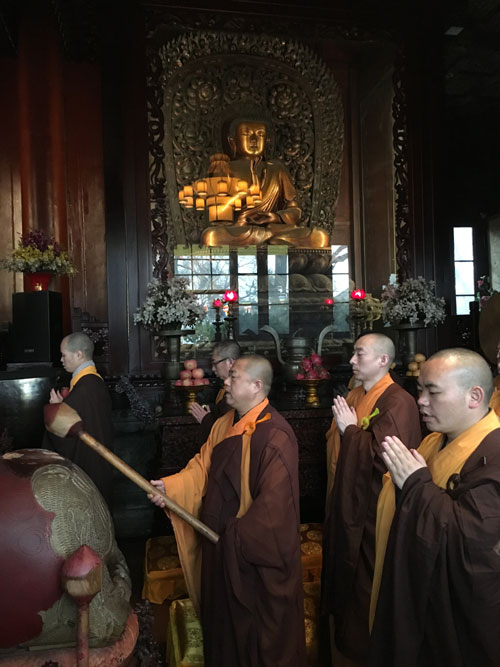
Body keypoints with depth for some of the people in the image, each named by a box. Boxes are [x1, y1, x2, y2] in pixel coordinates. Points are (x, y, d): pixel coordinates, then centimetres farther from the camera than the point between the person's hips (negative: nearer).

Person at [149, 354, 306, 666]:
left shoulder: (275, 436, -24)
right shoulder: (224, 424, 4)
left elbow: (273, 504, -26)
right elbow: (203, 467, 5)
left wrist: (235, 537, -19)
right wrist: (171, 486, -12)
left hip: (255, 552, -8)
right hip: (221, 546, 8)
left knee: (254, 627, 14)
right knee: (222, 620, 25)